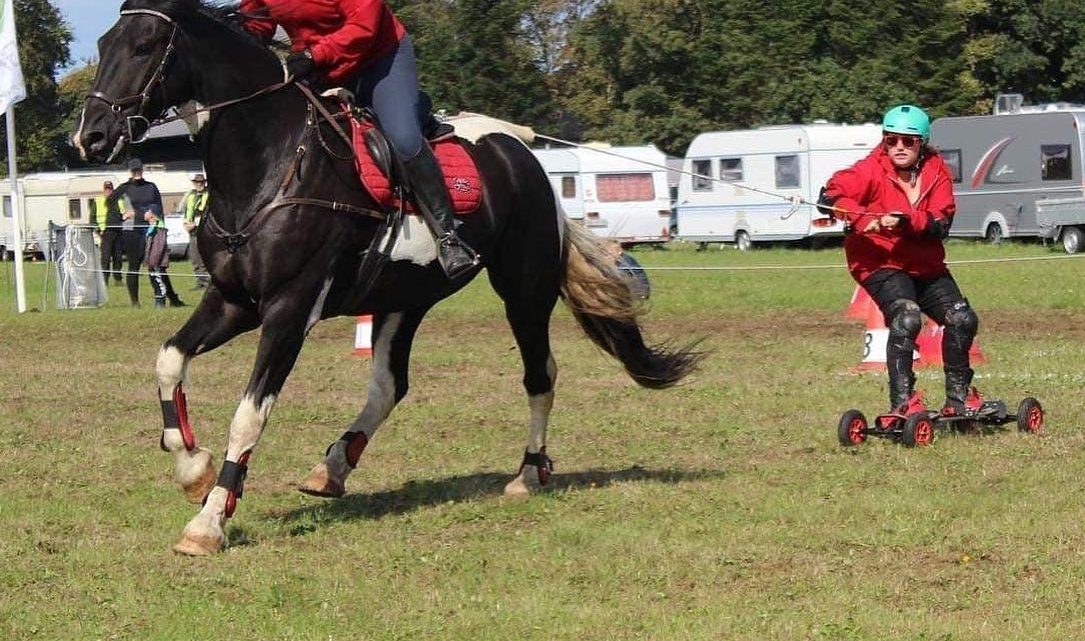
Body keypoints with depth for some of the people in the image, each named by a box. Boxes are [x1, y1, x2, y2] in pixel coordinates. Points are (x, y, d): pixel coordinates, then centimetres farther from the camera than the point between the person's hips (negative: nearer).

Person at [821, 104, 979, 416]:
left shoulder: (936, 171, 1)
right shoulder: (872, 170, -9)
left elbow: (941, 225, -9)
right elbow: (831, 197, -21)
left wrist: (908, 221, -29)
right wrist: (869, 221, -35)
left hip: (927, 267, 5)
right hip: (881, 265, -5)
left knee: (963, 319, -1)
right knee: (906, 318, -28)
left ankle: (957, 399, 16)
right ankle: (902, 403, -28)